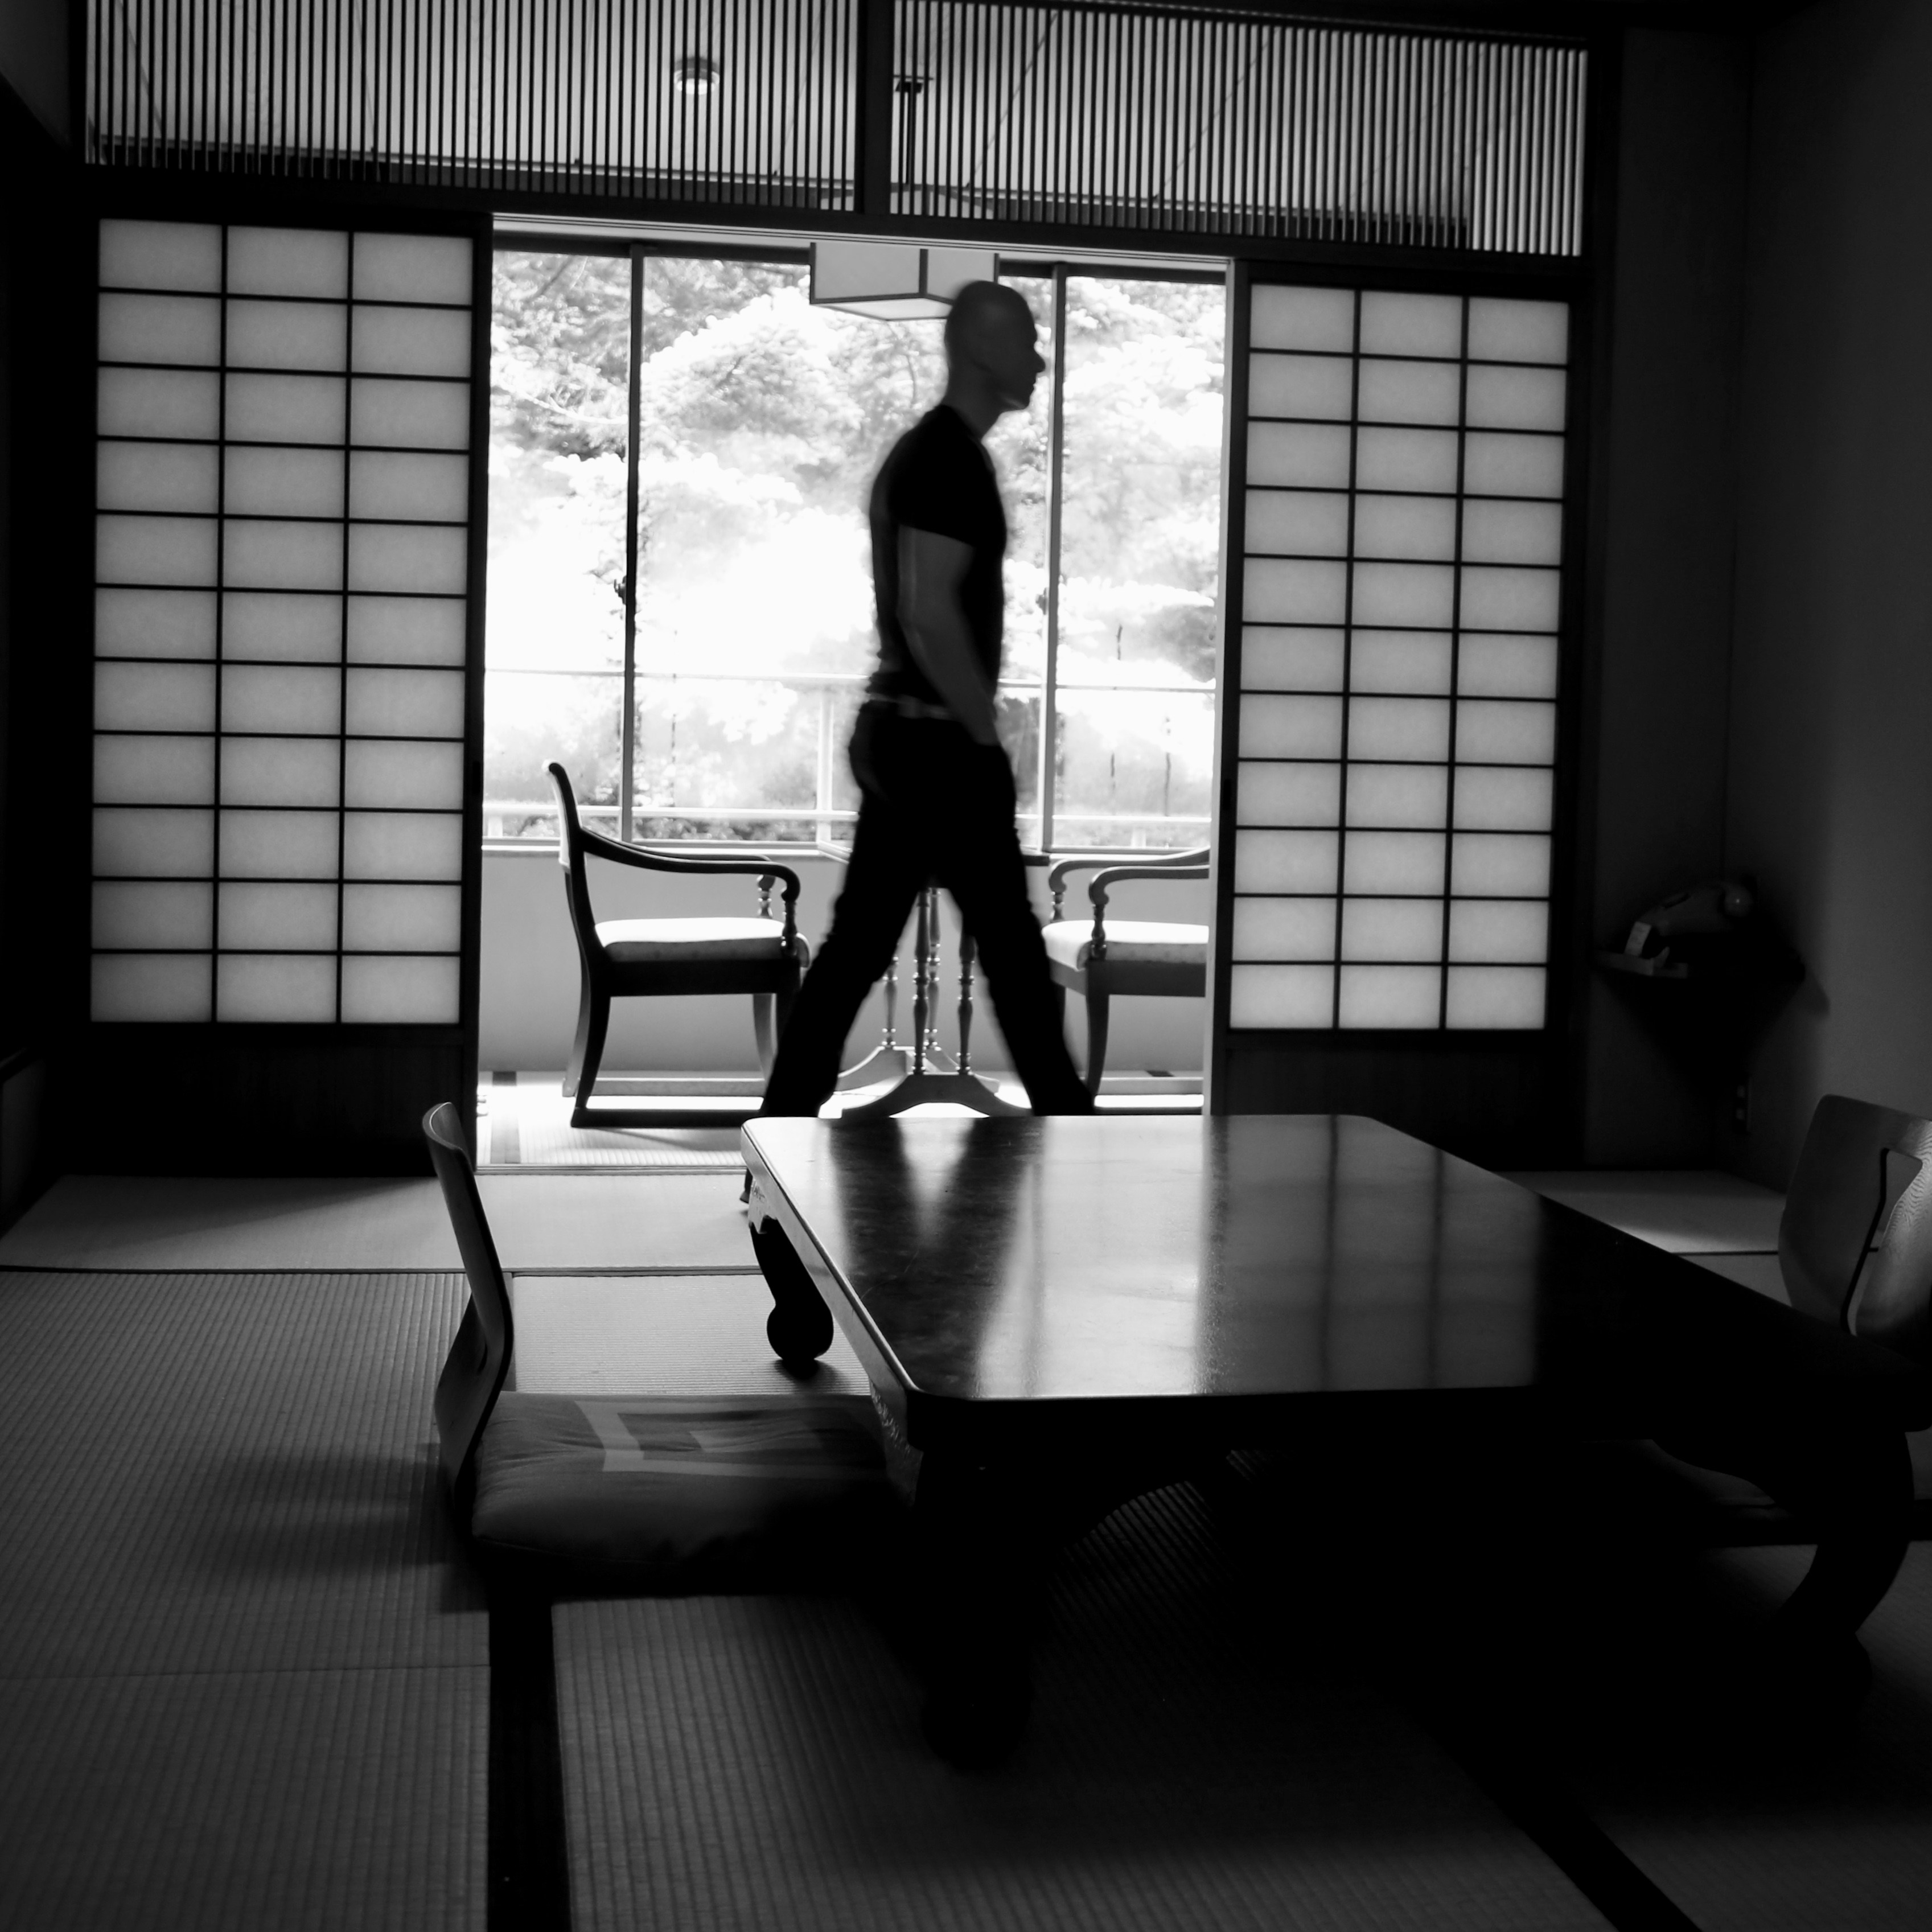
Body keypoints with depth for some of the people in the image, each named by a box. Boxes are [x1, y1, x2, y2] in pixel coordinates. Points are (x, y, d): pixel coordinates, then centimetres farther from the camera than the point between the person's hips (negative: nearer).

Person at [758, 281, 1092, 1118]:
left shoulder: (920, 450, 17)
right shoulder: (953, 459, -15)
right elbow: (929, 613, -23)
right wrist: (987, 734, -16)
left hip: (896, 730, 10)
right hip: (938, 740, -10)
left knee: (858, 940, 11)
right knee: (1012, 948, -1)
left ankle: (783, 1119, 14)